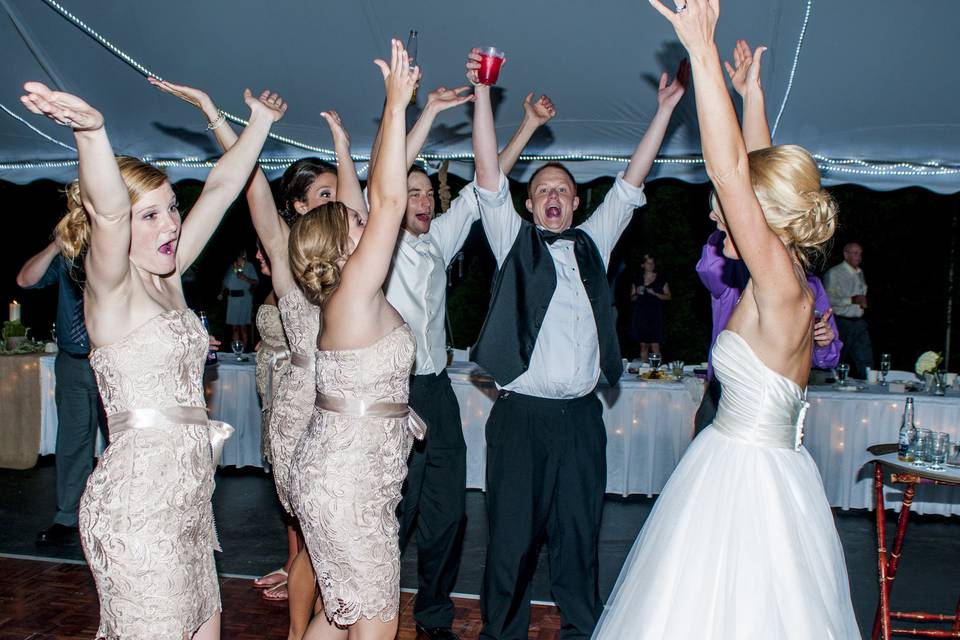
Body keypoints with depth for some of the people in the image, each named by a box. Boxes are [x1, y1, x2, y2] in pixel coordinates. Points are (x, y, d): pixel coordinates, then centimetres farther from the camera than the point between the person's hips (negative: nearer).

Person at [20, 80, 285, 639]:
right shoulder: (110, 289, -8)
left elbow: (222, 188, 14)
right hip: (139, 498, -8)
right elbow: (109, 210, -29)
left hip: (187, 493, 8)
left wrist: (261, 122, 18)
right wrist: (92, 131, -47)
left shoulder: (167, 279, 11)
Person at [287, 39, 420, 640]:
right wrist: (396, 105, -18)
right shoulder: (355, 291, -15)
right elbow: (389, 201, -22)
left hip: (349, 473, 9)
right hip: (350, 480, -9)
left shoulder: (351, 294, 8)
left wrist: (406, 110, 13)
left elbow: (380, 199, 11)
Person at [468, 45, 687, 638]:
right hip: (522, 412, -2)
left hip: (581, 416, 3)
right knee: (513, 531, 3)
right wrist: (483, 93, -7)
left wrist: (666, 107, 13)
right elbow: (489, 176, 0)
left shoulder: (593, 243, 16)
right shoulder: (514, 239, 9)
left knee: (579, 532, 10)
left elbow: (632, 182, 15)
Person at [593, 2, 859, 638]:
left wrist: (703, 51, -28)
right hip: (750, 464, 9)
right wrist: (750, 91, 24)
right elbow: (755, 169, 15)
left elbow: (729, 167, -28)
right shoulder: (790, 285, 4)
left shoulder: (780, 286, -20)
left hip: (746, 473, -9)